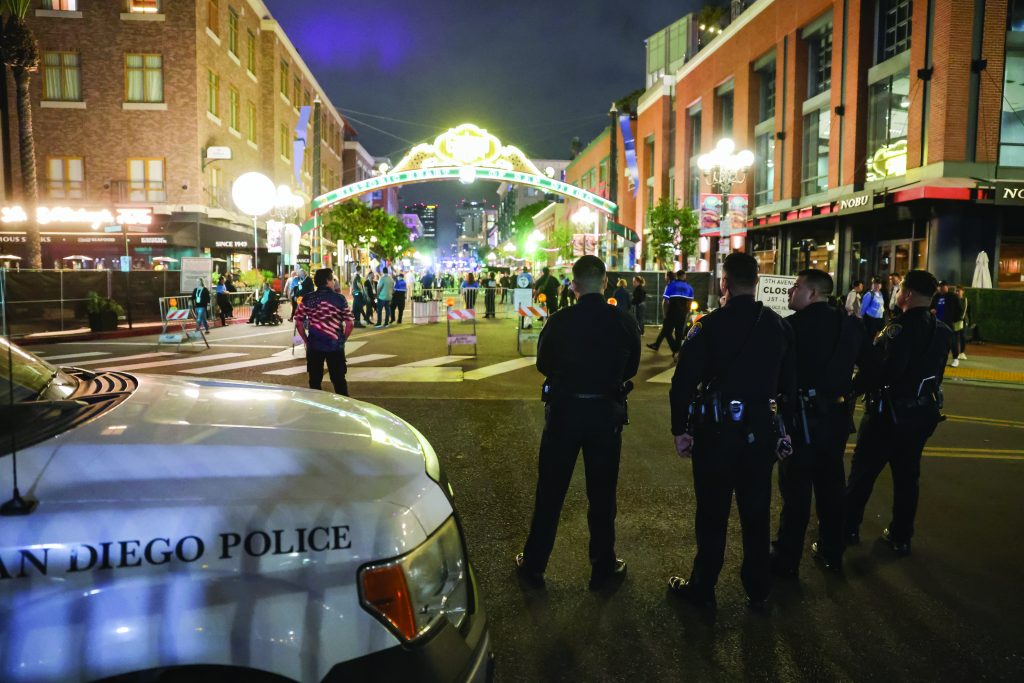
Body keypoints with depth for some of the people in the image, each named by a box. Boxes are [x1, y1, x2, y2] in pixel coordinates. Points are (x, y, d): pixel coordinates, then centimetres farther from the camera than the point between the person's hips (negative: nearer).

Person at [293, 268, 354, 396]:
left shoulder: (307, 299, 0)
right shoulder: (339, 299, -5)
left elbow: (299, 322, 1)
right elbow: (349, 324, -5)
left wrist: (306, 340, 11)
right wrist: (342, 340, 9)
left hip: (314, 345, 1)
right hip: (335, 345, -1)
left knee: (315, 380, 11)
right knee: (339, 379, 8)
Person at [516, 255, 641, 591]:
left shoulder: (559, 321, -13)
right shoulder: (624, 321, -9)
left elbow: (543, 364, 2)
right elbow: (630, 367, 5)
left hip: (564, 409, -1)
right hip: (607, 412, 1)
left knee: (550, 491, 12)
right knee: (602, 493, 15)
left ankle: (533, 564, 23)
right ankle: (603, 566, 27)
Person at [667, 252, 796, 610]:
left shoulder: (708, 325, -13)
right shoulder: (779, 325, 2)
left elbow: (684, 381, -15)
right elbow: (789, 381, 8)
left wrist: (680, 429, -5)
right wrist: (780, 425, 17)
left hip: (717, 430, -4)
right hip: (761, 430, 4)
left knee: (713, 513, 7)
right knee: (757, 513, 15)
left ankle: (702, 588, 20)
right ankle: (758, 590, 28)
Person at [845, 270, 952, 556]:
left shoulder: (899, 329, -22)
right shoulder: (943, 331, 2)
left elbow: (874, 370, -22)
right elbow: (936, 371, 10)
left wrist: (855, 388, -6)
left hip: (889, 412, -6)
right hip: (923, 411, 7)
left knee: (863, 471, 7)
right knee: (907, 474, 15)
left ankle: (848, 528, 17)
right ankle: (901, 536, 24)